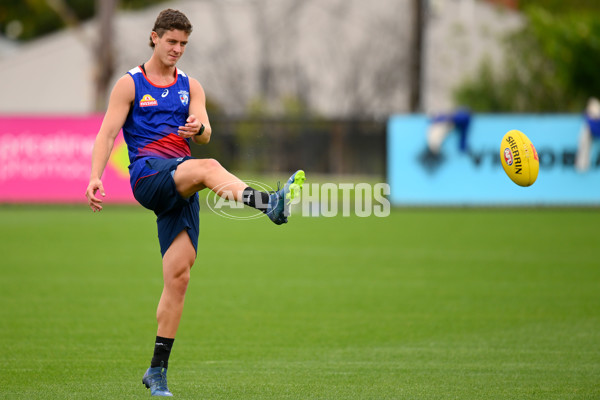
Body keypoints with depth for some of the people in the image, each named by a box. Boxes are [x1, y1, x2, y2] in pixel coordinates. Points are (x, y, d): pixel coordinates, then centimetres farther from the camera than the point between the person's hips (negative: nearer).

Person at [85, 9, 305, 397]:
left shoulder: (190, 86, 17)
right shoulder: (130, 84, 8)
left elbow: (205, 134, 3)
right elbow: (108, 132, 0)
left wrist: (199, 128, -21)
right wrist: (95, 176, -14)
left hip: (181, 188, 4)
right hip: (148, 176, -4)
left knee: (178, 276, -4)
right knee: (207, 167, -34)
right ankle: (270, 204, -58)